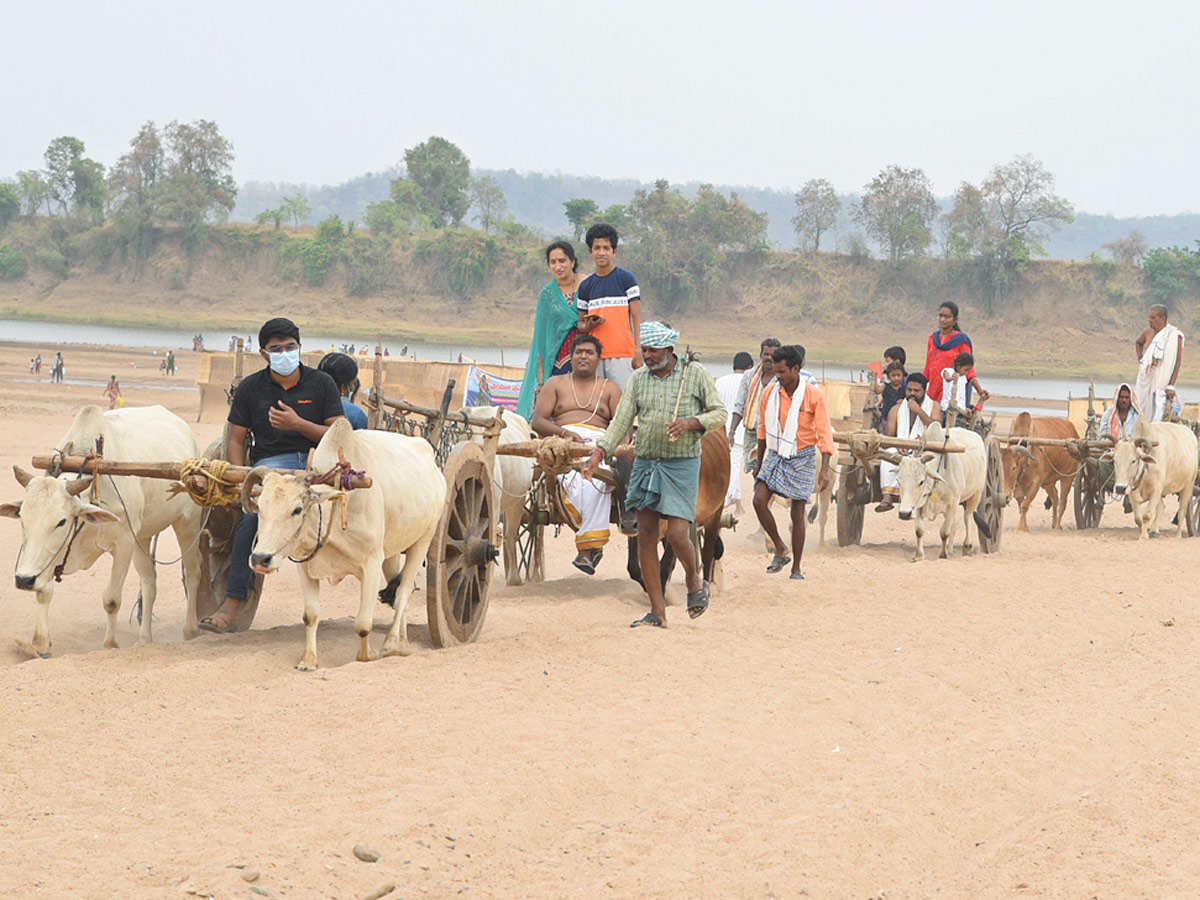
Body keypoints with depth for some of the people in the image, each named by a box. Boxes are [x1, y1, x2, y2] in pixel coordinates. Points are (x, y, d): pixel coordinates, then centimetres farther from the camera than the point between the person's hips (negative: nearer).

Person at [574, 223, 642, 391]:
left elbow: (636, 317, -1)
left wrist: (638, 351, -11)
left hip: (623, 354, -4)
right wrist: (589, 325, -5)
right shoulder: (585, 286, 14)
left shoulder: (626, 279, 3)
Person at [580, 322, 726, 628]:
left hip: (682, 465, -4)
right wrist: (599, 452, -9)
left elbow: (720, 413, 2)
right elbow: (621, 421, 4)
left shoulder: (695, 374, -1)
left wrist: (690, 422, -16)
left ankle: (694, 582, 20)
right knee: (646, 536, 2)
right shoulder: (638, 379, 7)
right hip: (644, 462, 4)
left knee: (676, 534, -13)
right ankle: (657, 612, 7)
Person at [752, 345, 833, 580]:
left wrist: (825, 469, -22)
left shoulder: (814, 395, -15)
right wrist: (759, 462, 17)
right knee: (759, 500, -13)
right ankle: (781, 551, 6)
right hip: (775, 455, 4)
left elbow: (824, 433, -14)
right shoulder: (770, 392, -3)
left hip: (802, 459, -4)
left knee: (797, 512, -1)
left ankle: (796, 568, 10)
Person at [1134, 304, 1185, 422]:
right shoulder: (1149, 332, 7)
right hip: (1145, 378, 6)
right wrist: (1140, 356, 12)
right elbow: (1137, 343, 32)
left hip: (1161, 380, -6)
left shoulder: (1174, 336, -11)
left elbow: (1177, 362, -13)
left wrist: (1171, 386, -19)